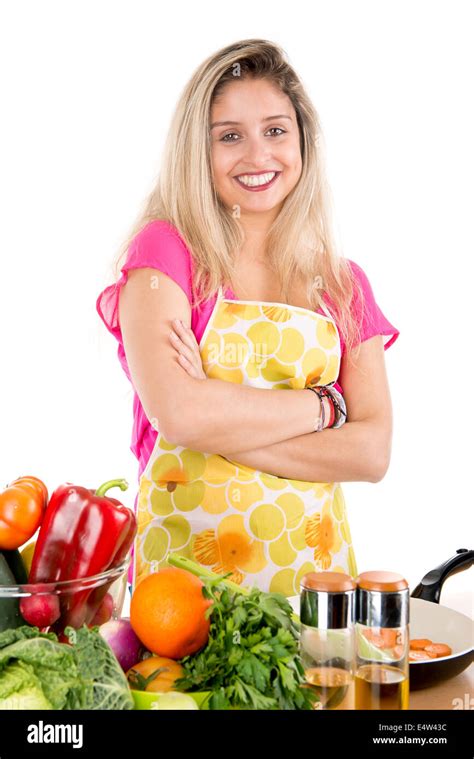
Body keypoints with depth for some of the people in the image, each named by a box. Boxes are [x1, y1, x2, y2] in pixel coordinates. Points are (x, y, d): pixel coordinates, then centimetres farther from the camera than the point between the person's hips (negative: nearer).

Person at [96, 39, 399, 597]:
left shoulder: (345, 285, 5)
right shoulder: (165, 249, -6)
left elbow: (372, 453, -5)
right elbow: (176, 413, -21)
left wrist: (222, 421, -15)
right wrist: (323, 404, -10)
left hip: (310, 565, 3)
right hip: (183, 561, -3)